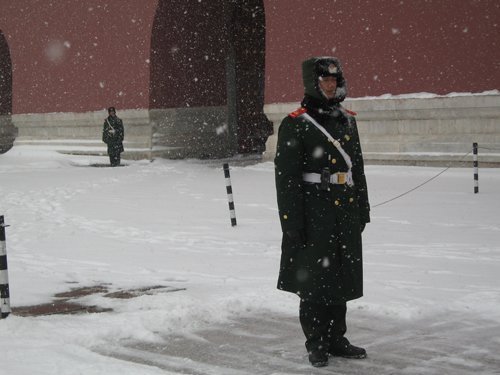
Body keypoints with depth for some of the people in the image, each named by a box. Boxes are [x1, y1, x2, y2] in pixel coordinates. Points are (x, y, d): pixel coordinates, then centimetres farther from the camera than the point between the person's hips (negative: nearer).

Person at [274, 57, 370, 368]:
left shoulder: (347, 120, 12)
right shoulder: (295, 125, -8)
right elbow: (286, 178, -11)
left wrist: (363, 210, 15)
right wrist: (293, 223, -15)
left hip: (347, 213, 6)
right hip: (314, 215, -6)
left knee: (341, 277, 12)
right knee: (314, 280, 2)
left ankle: (336, 339, 24)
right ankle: (317, 344, 14)